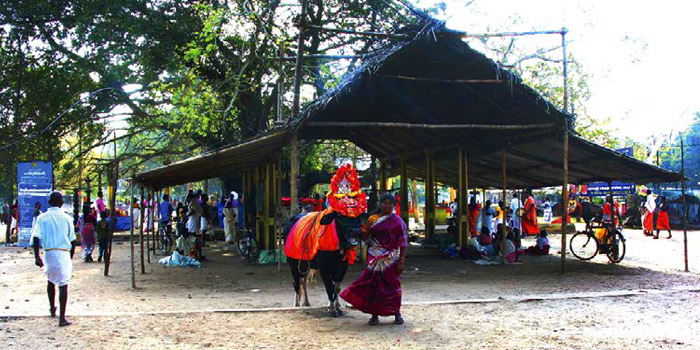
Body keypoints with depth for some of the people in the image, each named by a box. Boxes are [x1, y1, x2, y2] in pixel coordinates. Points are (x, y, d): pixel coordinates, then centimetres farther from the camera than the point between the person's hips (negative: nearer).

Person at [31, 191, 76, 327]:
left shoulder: (42, 217, 1)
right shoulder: (67, 218, 2)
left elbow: (36, 238, -8)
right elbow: (72, 240, 4)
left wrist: (37, 256, -5)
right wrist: (71, 258, 16)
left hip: (48, 253, 2)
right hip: (64, 253, -2)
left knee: (51, 280, 24)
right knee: (63, 284, -3)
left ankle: (52, 309, 41)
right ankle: (62, 318, -9)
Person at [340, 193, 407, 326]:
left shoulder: (397, 222, -2)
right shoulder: (373, 219, 8)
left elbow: (402, 243, -4)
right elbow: (365, 236, 7)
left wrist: (401, 262, -10)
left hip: (391, 259, -3)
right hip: (374, 258, 3)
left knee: (392, 284, 3)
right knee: (374, 284, 1)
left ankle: (397, 314, 16)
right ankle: (375, 315, 9)